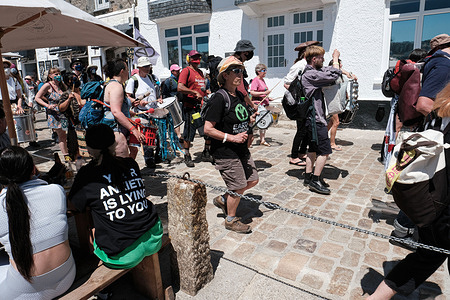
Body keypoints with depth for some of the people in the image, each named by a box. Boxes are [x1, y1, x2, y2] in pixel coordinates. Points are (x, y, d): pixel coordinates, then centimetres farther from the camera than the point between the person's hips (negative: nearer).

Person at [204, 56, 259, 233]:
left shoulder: (239, 95, 8)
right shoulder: (220, 98, -18)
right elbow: (208, 128, -21)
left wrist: (252, 120, 4)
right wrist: (232, 137, -23)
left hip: (241, 149, 9)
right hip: (225, 152, -9)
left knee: (252, 180, 16)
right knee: (239, 187, 1)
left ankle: (222, 199, 34)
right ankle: (231, 220, 27)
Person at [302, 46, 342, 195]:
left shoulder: (313, 72, 14)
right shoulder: (311, 75, -17)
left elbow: (328, 70, 27)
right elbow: (334, 75, -16)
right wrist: (335, 58, -1)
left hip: (312, 119, 10)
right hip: (316, 119, -10)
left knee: (313, 149, 15)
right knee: (324, 151, -5)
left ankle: (308, 177, 23)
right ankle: (315, 181, 0)